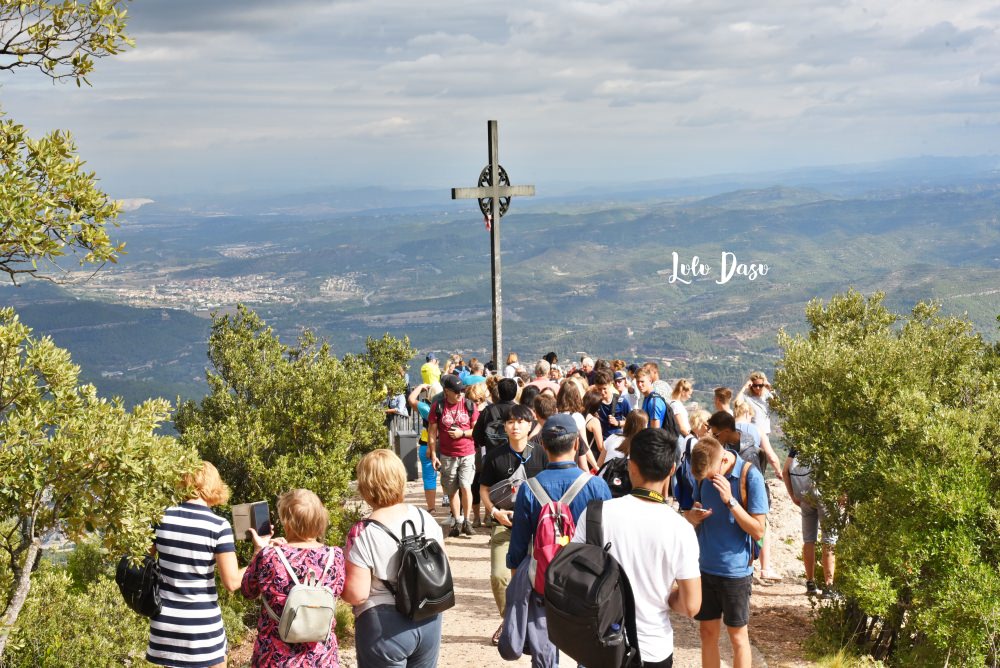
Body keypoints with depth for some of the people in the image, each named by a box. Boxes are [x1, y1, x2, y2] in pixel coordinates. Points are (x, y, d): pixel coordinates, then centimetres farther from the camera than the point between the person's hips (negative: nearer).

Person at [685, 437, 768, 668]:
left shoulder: (750, 476, -16)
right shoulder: (704, 473, 0)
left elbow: (758, 531, -15)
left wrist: (729, 500, -26)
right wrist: (693, 516, -11)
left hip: (735, 570, -5)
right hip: (705, 566, 5)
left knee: (738, 636, 6)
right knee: (708, 631, 12)